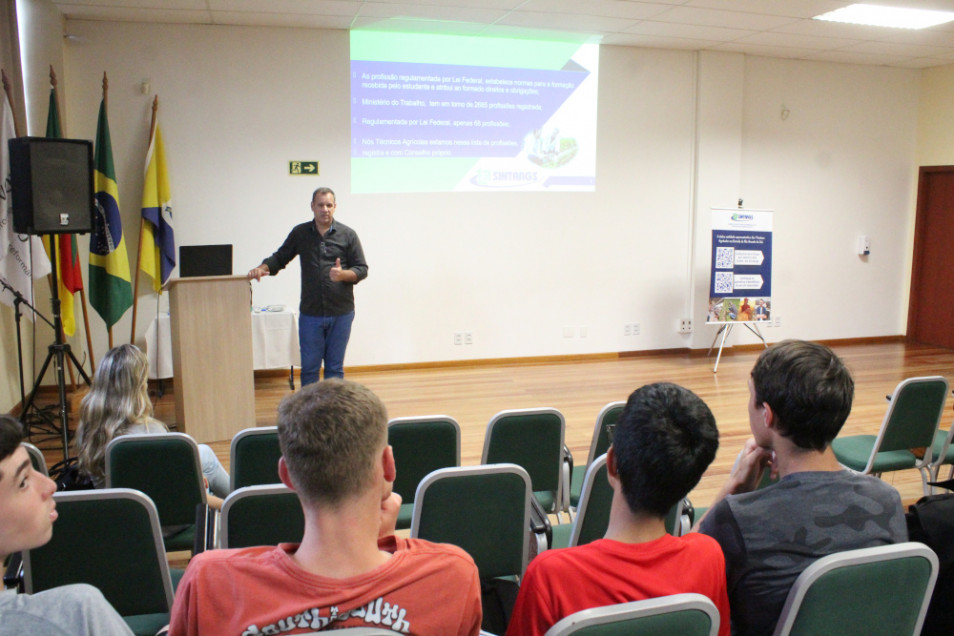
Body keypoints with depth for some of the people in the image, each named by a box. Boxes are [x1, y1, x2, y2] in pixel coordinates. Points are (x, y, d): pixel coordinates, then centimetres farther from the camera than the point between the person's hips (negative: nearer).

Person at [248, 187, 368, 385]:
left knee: (335, 367, 9)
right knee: (309, 367, 4)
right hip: (310, 313, 1)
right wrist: (262, 268, -8)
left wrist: (343, 274, -18)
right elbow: (279, 258, 13)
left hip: (341, 312, -1)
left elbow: (362, 269, 2)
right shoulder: (300, 233, 7)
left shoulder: (347, 235, 3)